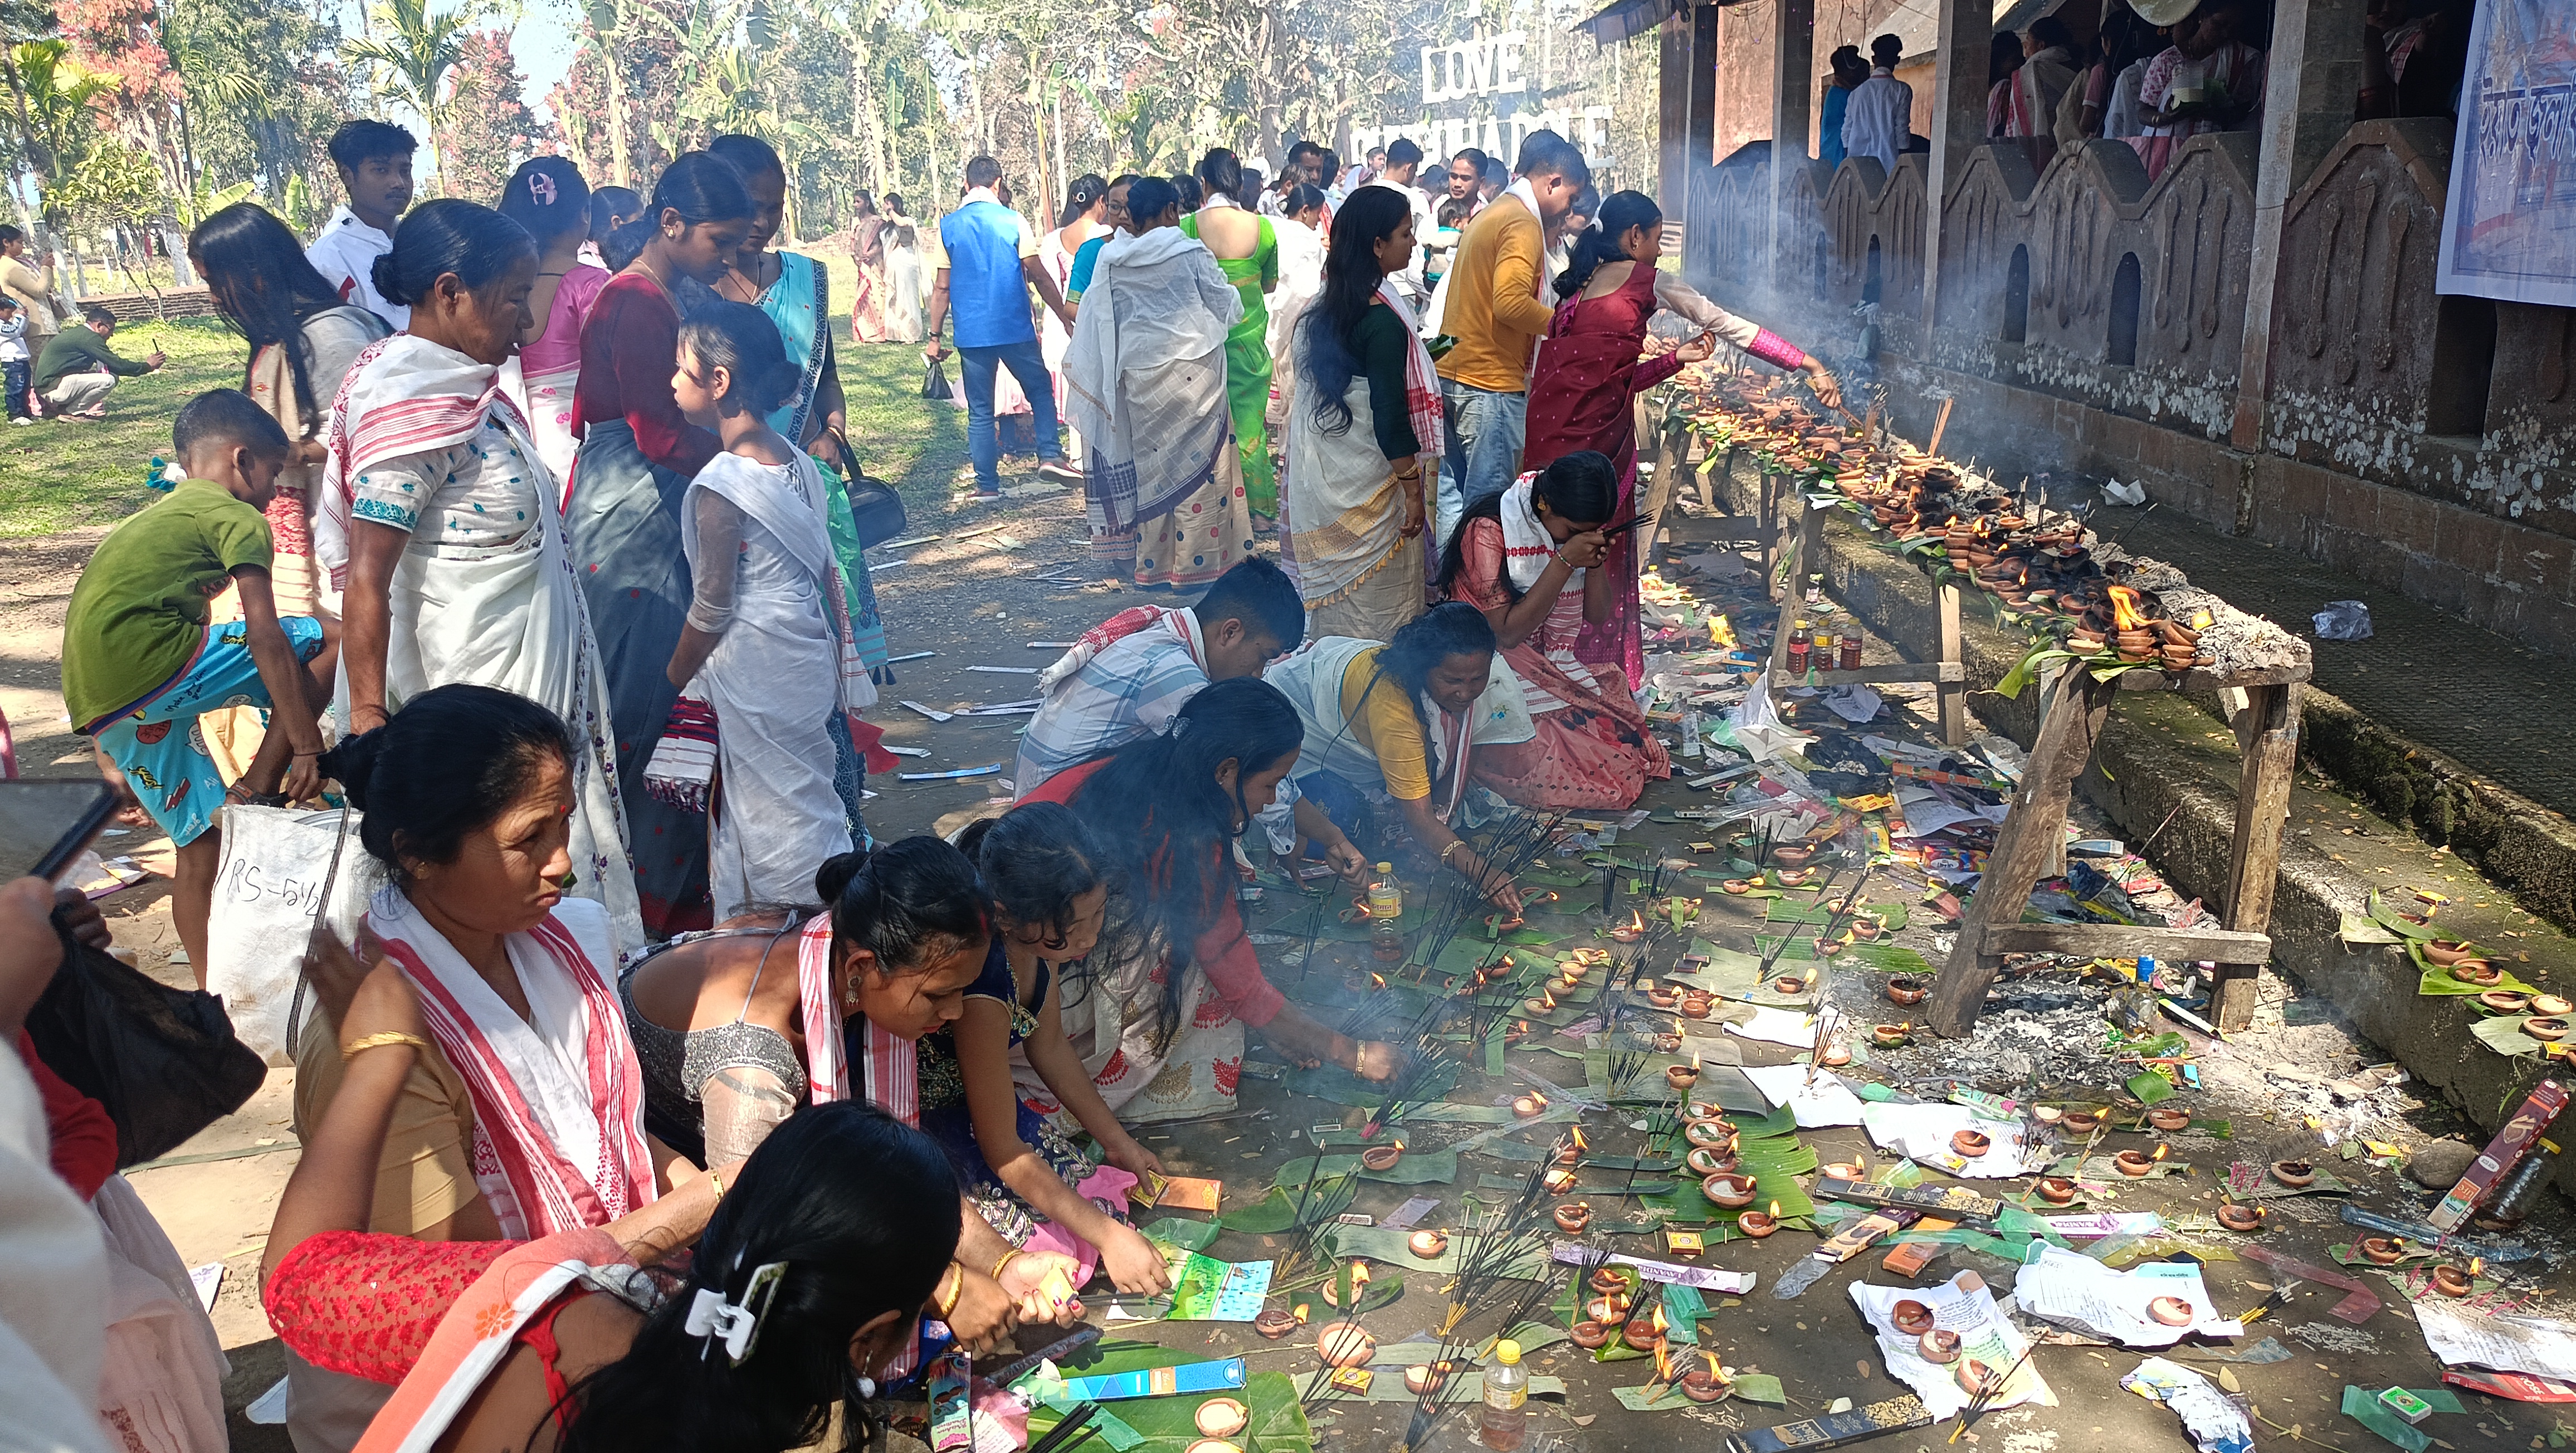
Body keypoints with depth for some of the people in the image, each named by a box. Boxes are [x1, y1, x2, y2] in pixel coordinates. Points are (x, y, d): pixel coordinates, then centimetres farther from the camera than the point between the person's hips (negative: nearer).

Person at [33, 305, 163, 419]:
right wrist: (147, 366, -2)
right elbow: (117, 364, -14)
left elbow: (113, 363, 21)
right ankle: (70, 412, -9)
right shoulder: (89, 338, -14)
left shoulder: (77, 333, 18)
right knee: (108, 380, -20)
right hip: (53, 387, -10)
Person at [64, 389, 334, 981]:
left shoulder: (157, 516, 28)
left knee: (202, 839, 16)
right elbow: (265, 640, -10)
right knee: (327, 643, -1)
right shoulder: (239, 519, 0)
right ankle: (254, 796, -1)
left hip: (97, 702, 9)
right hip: (150, 663, -9)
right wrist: (308, 746, -10)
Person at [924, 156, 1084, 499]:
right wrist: (1066, 317, 5)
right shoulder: (1013, 221, -3)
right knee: (1041, 390, 15)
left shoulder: (948, 227, 3)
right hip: (1015, 329, -2)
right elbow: (1039, 277, -3)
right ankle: (1050, 456, -2)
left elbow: (942, 288, 3)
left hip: (972, 333, 2)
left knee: (980, 410, 8)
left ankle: (987, 484, 7)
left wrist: (934, 336, 9)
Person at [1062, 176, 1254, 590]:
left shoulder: (1110, 259, 0)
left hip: (1139, 373, 4)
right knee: (1197, 462, 3)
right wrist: (1233, 294, 21)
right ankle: (1196, 563, 5)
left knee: (1149, 462, 13)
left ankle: (1152, 562, 19)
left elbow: (1099, 323, 5)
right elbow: (1225, 305, 2)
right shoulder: (1191, 253, -9)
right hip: (1192, 368, -4)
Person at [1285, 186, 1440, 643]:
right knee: (1381, 599, 3)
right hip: (1364, 479, -8)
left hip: (1324, 468, 8)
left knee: (1338, 595, 18)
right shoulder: (1382, 320, -21)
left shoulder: (1331, 304, 4)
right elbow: (1390, 415, -21)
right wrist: (1412, 489, -14)